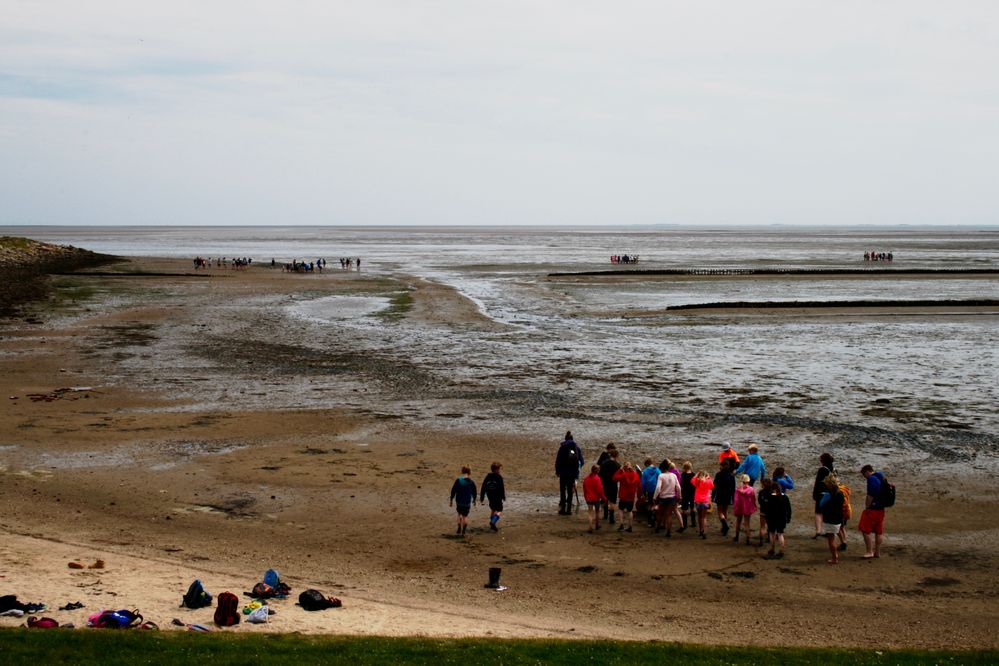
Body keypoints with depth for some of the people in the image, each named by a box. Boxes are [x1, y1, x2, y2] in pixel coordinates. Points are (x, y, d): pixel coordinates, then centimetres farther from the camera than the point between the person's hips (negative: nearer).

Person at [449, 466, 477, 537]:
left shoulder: (458, 480, -8)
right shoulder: (471, 482, -6)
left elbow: (453, 491, -6)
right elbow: (474, 492, 5)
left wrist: (451, 499, 4)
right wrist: (474, 500, 23)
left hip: (459, 502, 0)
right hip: (467, 502, 0)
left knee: (459, 514, 22)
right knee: (465, 516, 11)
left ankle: (459, 528, 14)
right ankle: (463, 531, 4)